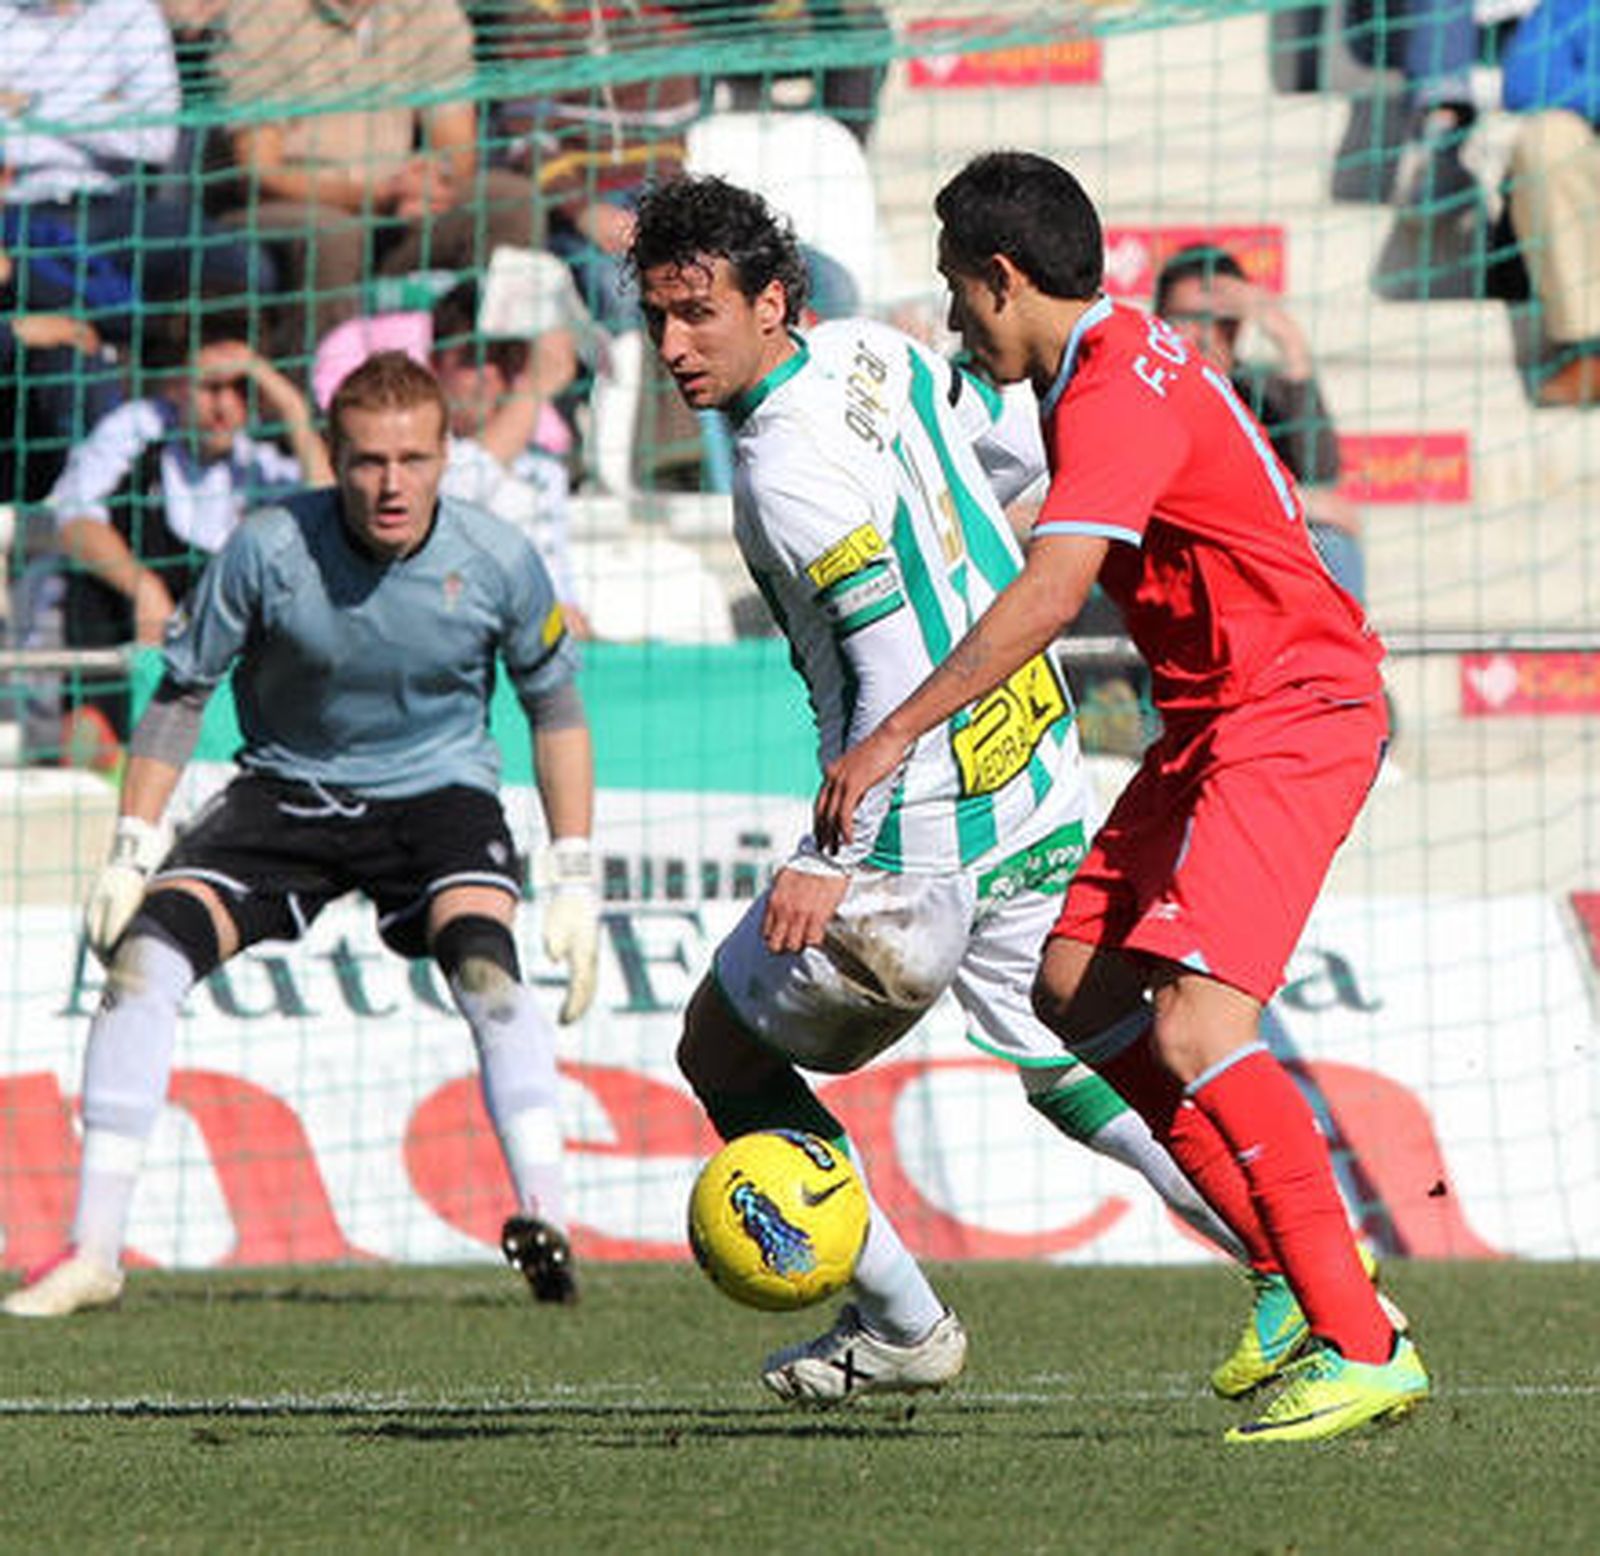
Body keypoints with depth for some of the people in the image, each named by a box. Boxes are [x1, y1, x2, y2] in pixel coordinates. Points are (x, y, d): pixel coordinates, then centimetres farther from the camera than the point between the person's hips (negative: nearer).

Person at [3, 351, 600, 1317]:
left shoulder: (496, 562, -16)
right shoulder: (269, 549, -18)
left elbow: (555, 705, 0)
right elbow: (184, 690, -4)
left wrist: (574, 881, -4)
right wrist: (132, 854, -9)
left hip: (435, 789, -1)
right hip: (287, 789, 1)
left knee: (483, 961, -32)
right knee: (143, 953, -18)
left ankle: (547, 1222, -32)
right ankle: (93, 1254, -11)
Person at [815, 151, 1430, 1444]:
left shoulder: (1119, 389, -19)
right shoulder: (1119, 359, 12)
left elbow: (1048, 593, -31)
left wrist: (894, 739, -31)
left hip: (1294, 717, -11)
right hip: (1215, 720, 11)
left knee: (1192, 1027, -21)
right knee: (1077, 986, 10)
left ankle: (1366, 1348, -19)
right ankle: (1297, 1269, 12)